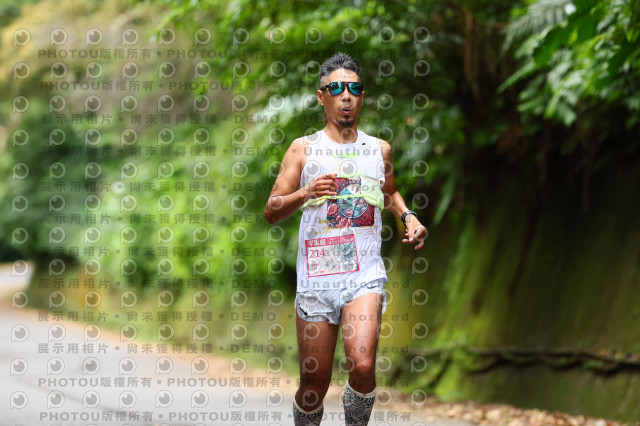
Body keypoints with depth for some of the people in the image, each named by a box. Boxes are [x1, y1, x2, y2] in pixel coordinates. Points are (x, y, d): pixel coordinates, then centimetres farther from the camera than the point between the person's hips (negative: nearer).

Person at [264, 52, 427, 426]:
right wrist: (304, 194, -19)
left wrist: (408, 216, 13)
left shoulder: (379, 150, 12)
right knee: (315, 381, 2)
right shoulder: (303, 149, 4)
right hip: (316, 276, -1)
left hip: (365, 273, 1)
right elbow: (271, 213, -1)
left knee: (363, 366, -20)